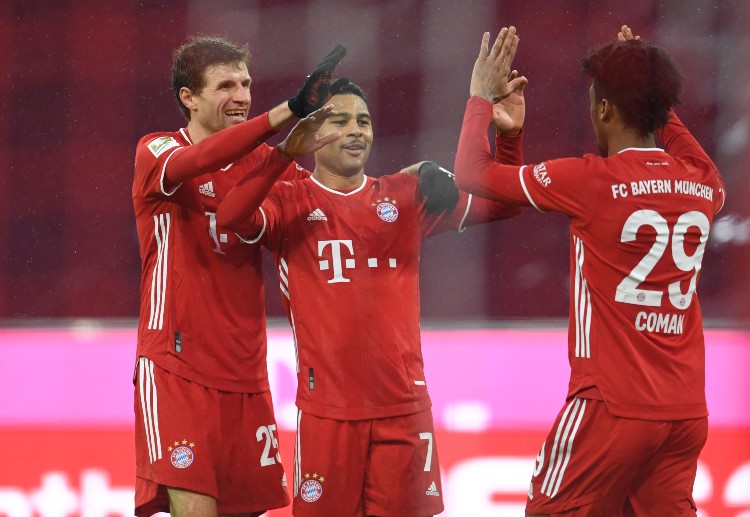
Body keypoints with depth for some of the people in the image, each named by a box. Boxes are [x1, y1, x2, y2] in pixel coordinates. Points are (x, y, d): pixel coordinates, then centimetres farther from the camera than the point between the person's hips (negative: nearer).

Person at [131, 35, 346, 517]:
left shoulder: (261, 160, 13)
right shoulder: (155, 151, -3)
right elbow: (189, 163, -26)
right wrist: (285, 113, -38)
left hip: (245, 376, 5)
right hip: (176, 369, -5)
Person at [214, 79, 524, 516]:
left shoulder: (407, 197, 9)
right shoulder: (289, 202, -1)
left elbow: (499, 205, 8)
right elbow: (231, 218, -20)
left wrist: (510, 135, -9)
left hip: (404, 404, 2)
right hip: (326, 409, -2)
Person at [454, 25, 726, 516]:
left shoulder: (592, 181, -11)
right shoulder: (702, 186, 6)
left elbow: (473, 173, -2)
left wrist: (482, 97, 12)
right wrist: (654, 98, 35)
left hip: (613, 406, -5)